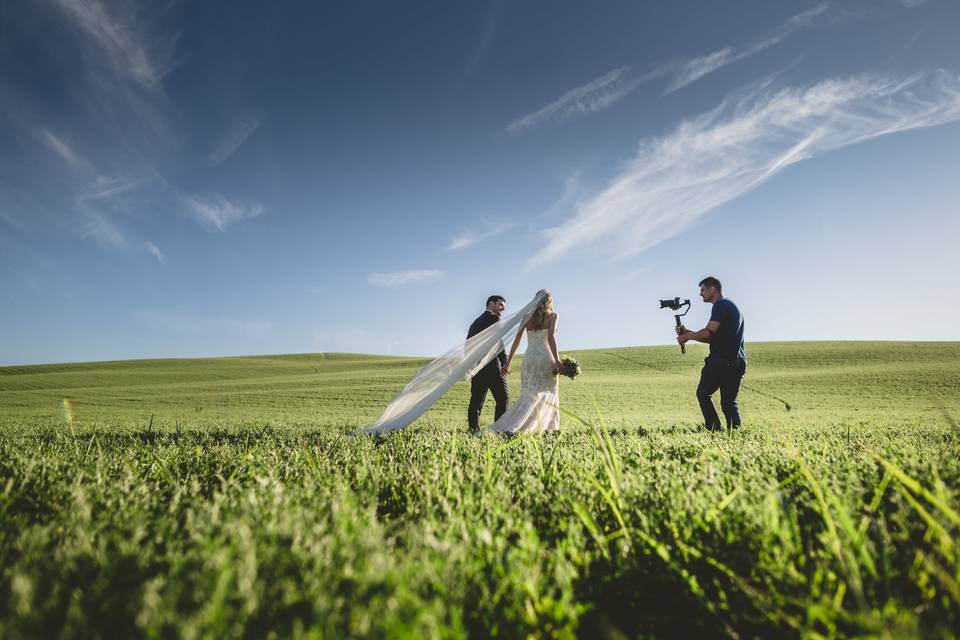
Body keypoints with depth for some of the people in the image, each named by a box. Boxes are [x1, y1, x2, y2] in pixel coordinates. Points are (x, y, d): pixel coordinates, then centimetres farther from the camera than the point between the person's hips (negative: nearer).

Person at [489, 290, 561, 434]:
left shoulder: (527, 317, 13)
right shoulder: (553, 316, 3)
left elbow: (516, 340, 8)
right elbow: (550, 338, -13)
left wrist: (508, 363, 9)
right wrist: (557, 360, -16)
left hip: (528, 359, 4)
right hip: (545, 358, -4)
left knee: (530, 397, 6)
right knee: (549, 393, 10)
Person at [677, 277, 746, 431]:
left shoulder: (721, 305, -7)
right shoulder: (732, 306, 24)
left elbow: (708, 332, -18)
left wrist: (687, 336, -3)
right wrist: (689, 333, 16)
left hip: (721, 361, -8)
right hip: (737, 362, 9)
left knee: (703, 394, 5)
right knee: (729, 402, 8)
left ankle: (716, 429, -1)